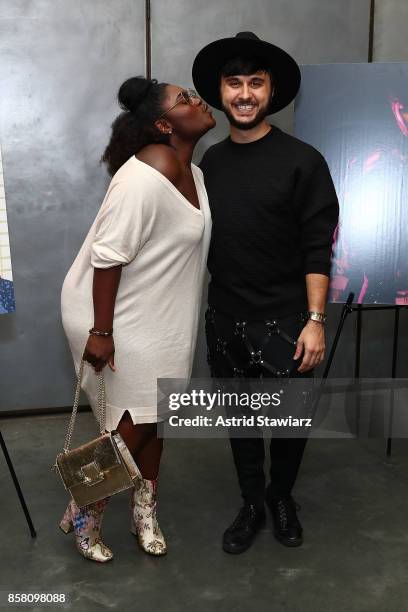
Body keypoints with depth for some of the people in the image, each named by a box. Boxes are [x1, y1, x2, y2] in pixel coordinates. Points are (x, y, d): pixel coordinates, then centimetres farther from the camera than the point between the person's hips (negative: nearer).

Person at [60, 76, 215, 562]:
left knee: (154, 414, 15)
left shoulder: (193, 173, 5)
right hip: (117, 317, -8)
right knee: (133, 423, 2)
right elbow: (107, 257, -24)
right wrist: (101, 332, -23)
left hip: (161, 316, 9)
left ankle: (144, 512, 34)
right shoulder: (144, 178, -25)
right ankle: (82, 516, 26)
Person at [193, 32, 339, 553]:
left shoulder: (302, 161, -8)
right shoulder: (209, 163, 6)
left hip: (283, 322, -3)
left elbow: (317, 249, -10)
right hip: (224, 319, 4)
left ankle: (282, 498, 39)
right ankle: (251, 505, 35)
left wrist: (314, 321, -15)